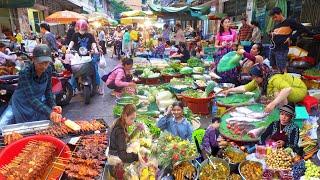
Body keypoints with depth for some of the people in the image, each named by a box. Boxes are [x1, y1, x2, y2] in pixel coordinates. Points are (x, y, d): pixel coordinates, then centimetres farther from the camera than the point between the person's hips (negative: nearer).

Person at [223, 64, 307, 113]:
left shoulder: (274, 79, -35)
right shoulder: (257, 81, -10)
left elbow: (288, 89, -51)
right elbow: (245, 88, 1)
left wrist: (273, 103, -58)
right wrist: (230, 90, -2)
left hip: (300, 89, -10)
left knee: (277, 91, -33)